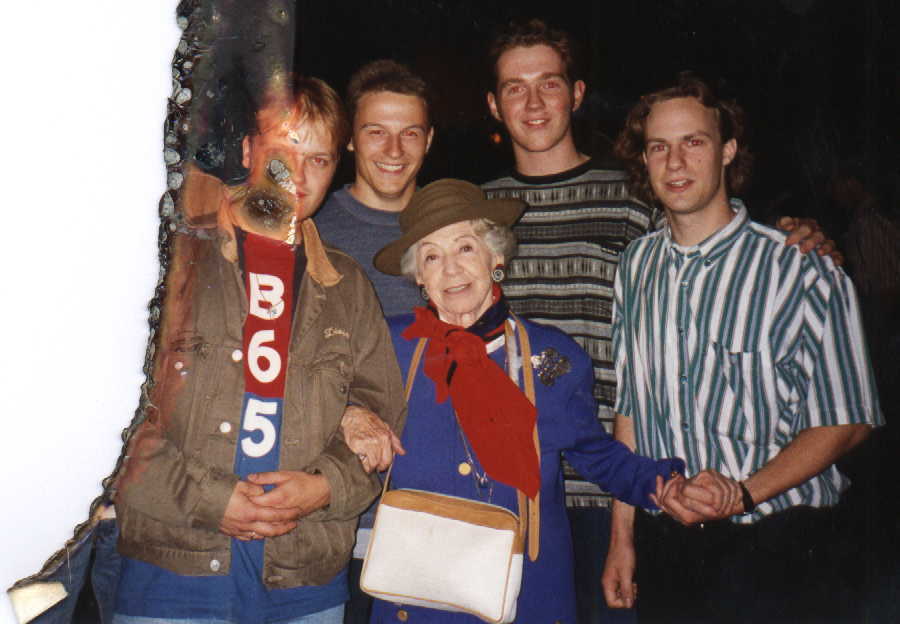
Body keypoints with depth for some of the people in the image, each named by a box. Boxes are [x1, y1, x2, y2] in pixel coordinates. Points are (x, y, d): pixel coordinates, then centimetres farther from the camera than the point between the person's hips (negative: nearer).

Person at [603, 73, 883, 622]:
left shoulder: (804, 271, -12)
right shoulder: (637, 265, 3)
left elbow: (847, 420, -8)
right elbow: (632, 405, 8)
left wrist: (742, 492, -20)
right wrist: (622, 537, 8)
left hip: (775, 555, -4)